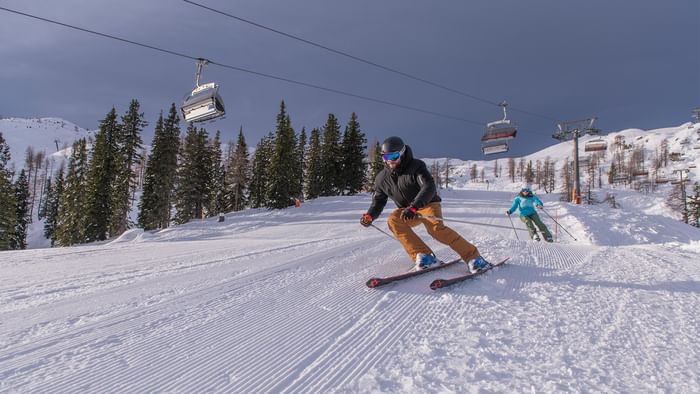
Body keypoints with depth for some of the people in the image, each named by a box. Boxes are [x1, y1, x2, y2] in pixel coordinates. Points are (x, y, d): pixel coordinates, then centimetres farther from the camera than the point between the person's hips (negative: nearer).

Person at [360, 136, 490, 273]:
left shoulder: (416, 166, -18)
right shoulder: (382, 178, -3)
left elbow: (429, 187, -31)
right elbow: (378, 201, 7)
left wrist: (413, 208, -46)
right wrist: (370, 215, -15)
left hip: (428, 204, -4)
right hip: (406, 211, 5)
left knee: (435, 228, -32)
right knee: (393, 221, -27)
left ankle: (473, 257, -24)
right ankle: (424, 256, -26)